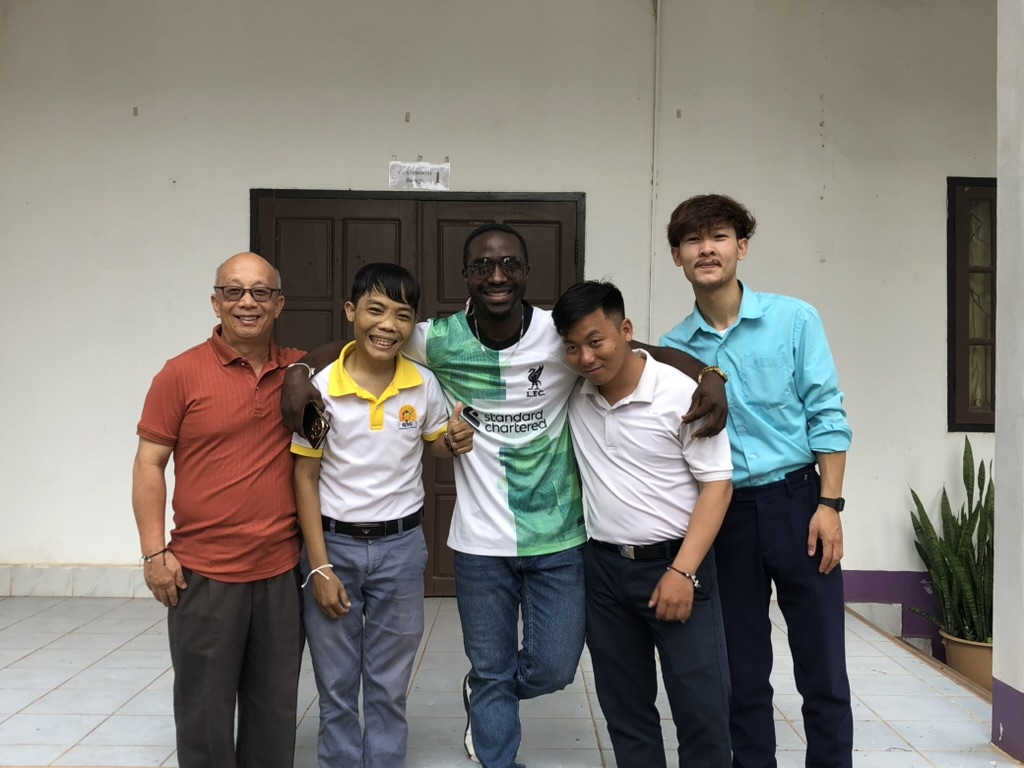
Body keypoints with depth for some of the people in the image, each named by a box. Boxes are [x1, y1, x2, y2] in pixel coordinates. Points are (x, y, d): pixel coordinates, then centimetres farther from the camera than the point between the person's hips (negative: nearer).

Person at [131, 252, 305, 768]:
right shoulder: (182, 373, -5)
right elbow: (148, 464, -3)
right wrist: (154, 552, -9)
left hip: (281, 570, 3)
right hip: (204, 572, -3)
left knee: (274, 710, 16)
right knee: (205, 712, 11)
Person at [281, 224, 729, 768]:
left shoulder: (563, 336, -9)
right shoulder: (440, 340, -7)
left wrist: (708, 375, -23)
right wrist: (300, 371, -17)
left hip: (559, 539, 1)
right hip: (479, 542, 0)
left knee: (553, 670, 12)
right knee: (493, 673, 14)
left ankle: (483, 692, 45)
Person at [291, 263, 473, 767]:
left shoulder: (423, 385, -7)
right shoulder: (321, 388, -13)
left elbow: (436, 447, 11)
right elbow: (305, 478, -7)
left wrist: (454, 443, -13)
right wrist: (319, 567, -9)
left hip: (401, 545, 1)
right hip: (334, 543, -1)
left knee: (389, 688, 15)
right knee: (336, 686, 15)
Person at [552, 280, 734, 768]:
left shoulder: (681, 394, -14)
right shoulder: (572, 395, -1)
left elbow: (717, 485, -12)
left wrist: (682, 571, -16)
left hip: (675, 564, -4)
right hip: (602, 567, 4)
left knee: (701, 707, 3)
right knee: (623, 705, 15)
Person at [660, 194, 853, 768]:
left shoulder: (794, 319, -3)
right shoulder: (673, 347, 3)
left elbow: (826, 416, -3)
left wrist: (830, 505, -10)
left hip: (795, 502, -2)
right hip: (722, 513, 2)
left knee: (823, 668, 6)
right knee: (743, 671, 13)